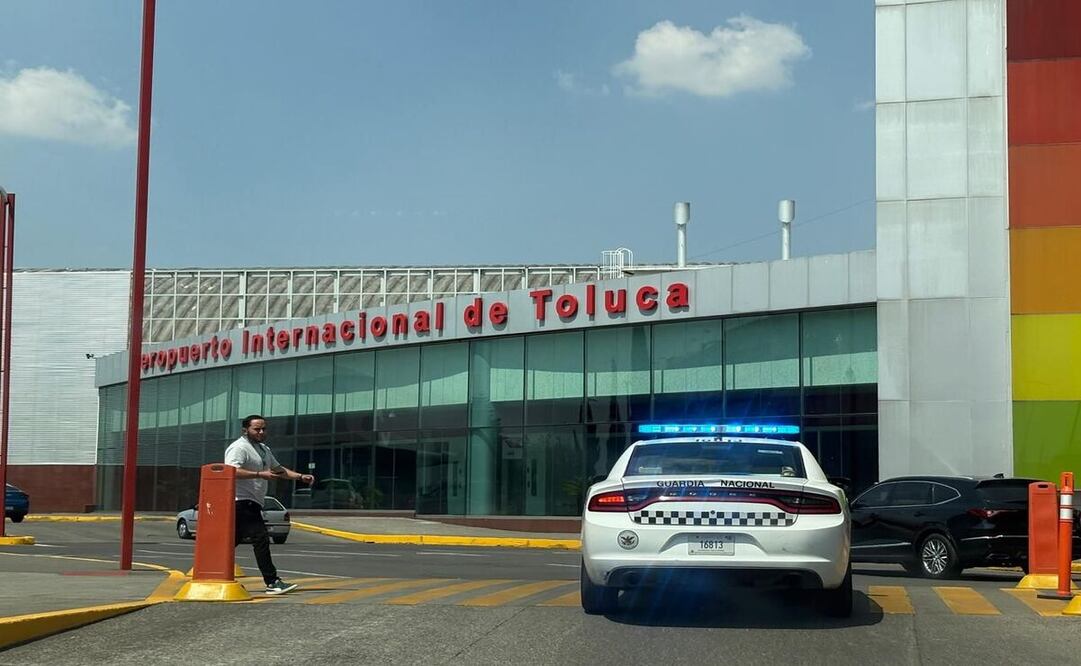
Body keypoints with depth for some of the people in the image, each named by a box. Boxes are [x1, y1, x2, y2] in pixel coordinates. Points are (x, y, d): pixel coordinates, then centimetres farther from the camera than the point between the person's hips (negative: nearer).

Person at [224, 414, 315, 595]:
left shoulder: (264, 449, 23)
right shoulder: (239, 448, -10)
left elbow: (278, 469, 31)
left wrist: (301, 477, 18)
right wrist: (260, 475, -26)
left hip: (251, 504, 10)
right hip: (242, 502, -10)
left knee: (232, 542, 12)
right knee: (261, 540, -14)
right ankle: (272, 582, -16)